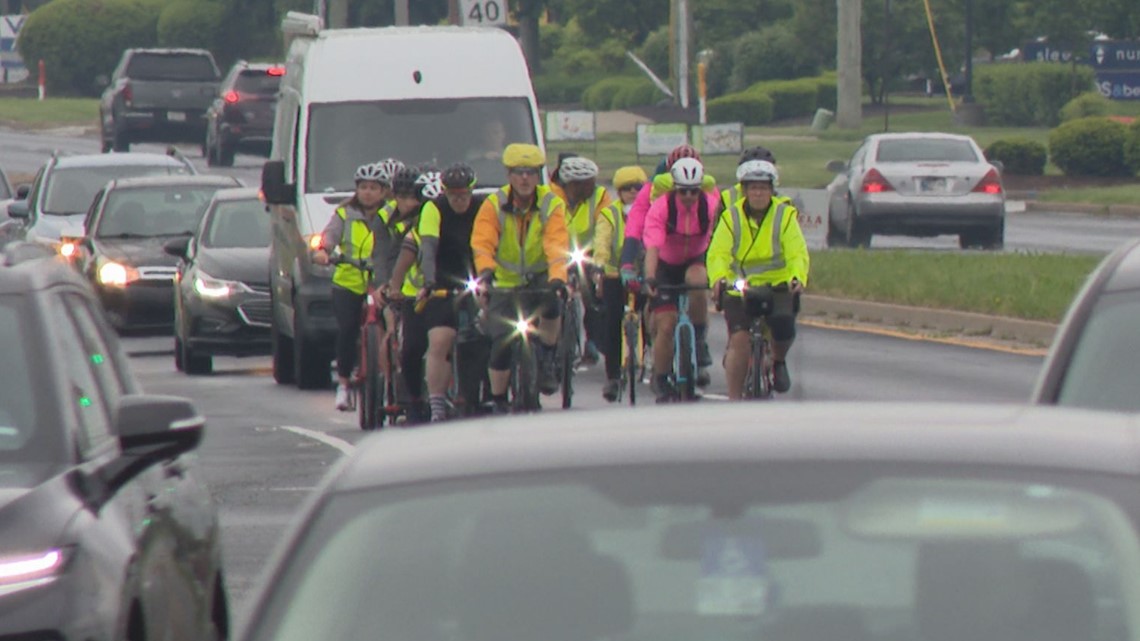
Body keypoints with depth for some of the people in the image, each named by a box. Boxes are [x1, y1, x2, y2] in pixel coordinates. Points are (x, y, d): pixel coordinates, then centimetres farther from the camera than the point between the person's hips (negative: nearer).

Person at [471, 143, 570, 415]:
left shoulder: (552, 205, -8)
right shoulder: (494, 205, -7)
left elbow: (557, 246, -21)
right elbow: (482, 242, -21)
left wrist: (557, 279, -40)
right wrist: (486, 270, -42)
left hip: (539, 281, 0)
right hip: (505, 284, 0)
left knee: (552, 306, -34)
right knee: (501, 344, -14)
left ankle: (546, 361, -8)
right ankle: (498, 402, 7)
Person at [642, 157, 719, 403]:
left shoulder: (711, 205, -21)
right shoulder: (661, 208, -25)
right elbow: (652, 247, -33)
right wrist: (649, 278, -47)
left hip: (695, 261, 1)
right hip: (666, 266, -1)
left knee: (697, 281, -36)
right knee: (666, 327, -10)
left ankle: (700, 342, -14)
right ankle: (662, 386, 5)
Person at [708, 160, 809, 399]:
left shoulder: (785, 215, -5)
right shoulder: (732, 217, -4)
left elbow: (798, 253, -15)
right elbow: (718, 253, -16)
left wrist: (798, 278, -36)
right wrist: (718, 278, -37)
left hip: (779, 287, 0)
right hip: (740, 288, 0)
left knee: (784, 327, -26)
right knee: (739, 341, -14)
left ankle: (778, 361, 9)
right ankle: (734, 400, -4)